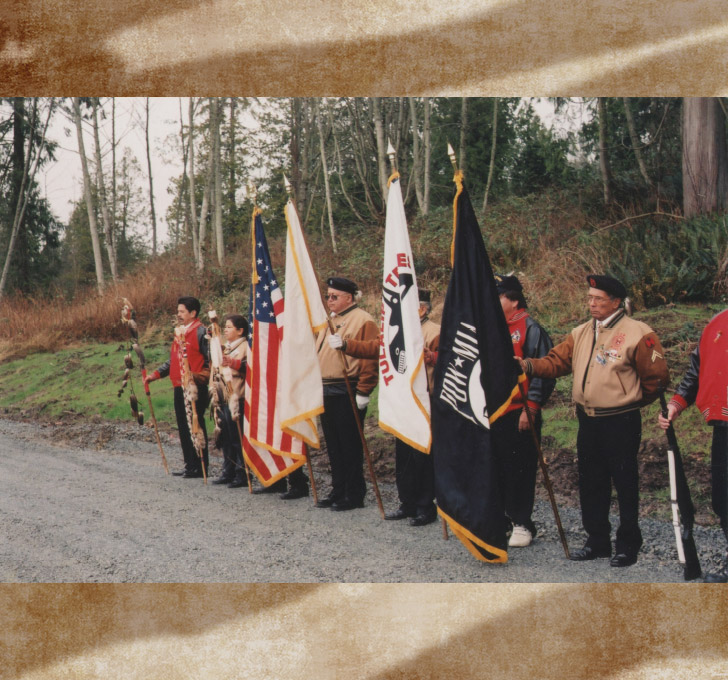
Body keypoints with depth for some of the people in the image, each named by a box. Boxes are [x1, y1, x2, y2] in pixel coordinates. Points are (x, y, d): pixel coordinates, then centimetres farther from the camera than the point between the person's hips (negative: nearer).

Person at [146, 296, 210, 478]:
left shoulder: (201, 332, -8)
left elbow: (210, 360, -13)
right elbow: (172, 360, 24)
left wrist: (201, 376, -23)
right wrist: (155, 374, 16)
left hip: (195, 388, -9)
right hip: (179, 388, 9)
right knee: (183, 427, 11)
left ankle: (199, 467, 0)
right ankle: (189, 465, 19)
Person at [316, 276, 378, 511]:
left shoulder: (363, 321, -7)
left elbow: (371, 357, -13)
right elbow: (317, 353, 23)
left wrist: (363, 392, -17)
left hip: (348, 394, -8)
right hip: (326, 394, 8)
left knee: (350, 446, -3)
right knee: (333, 445, 12)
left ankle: (354, 495, 4)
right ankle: (338, 490, 20)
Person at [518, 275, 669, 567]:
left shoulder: (637, 333, -9)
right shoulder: (581, 333, 10)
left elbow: (657, 376, -5)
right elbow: (557, 361, 5)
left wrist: (632, 400, 7)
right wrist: (529, 365, -13)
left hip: (621, 423, -6)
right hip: (588, 422, 6)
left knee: (625, 485, 2)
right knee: (591, 485, 13)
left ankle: (628, 545, 13)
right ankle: (597, 542, 25)